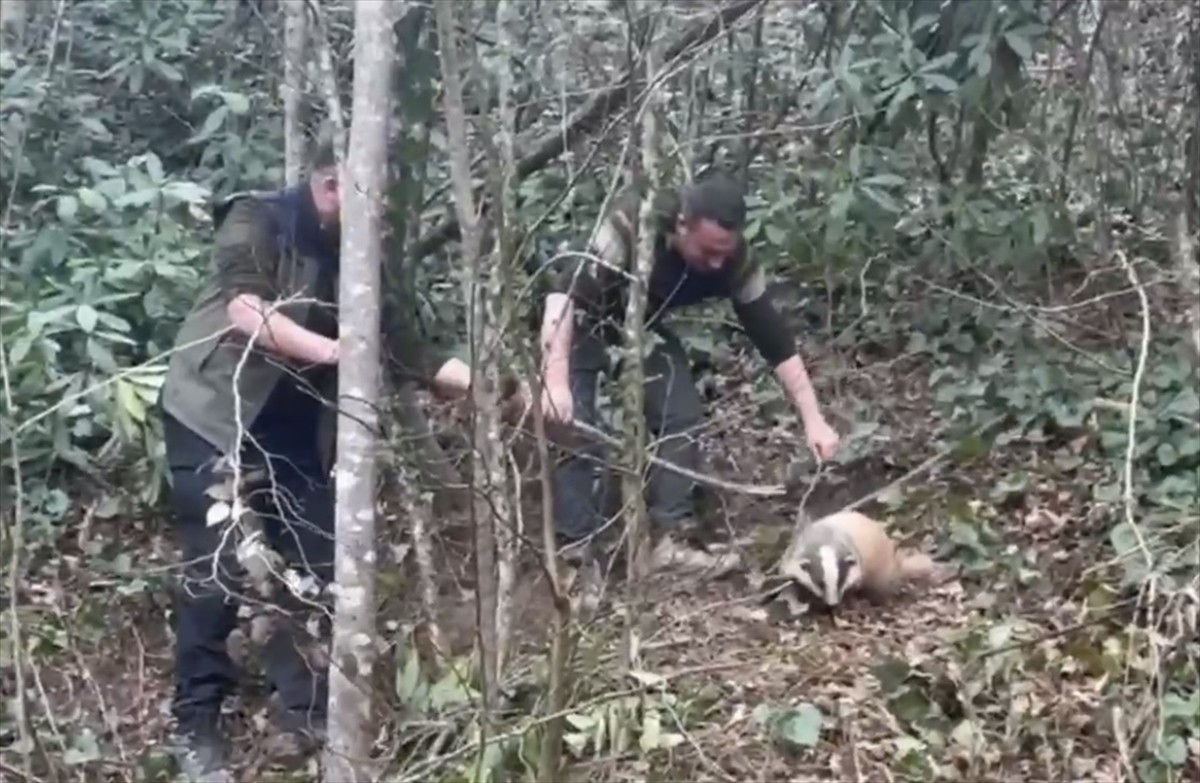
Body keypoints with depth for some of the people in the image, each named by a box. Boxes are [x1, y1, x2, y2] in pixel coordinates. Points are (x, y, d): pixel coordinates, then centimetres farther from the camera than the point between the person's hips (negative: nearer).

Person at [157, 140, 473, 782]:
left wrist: (479, 382, -6)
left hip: (296, 434, 6)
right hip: (216, 418, -6)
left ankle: (305, 707, 19)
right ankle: (196, 723, 5)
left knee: (317, 566, 5)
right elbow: (245, 312, -26)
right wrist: (330, 350, -37)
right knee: (219, 570, -6)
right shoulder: (258, 221, -10)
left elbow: (396, 342, 4)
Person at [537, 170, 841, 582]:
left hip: (640, 317, 5)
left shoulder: (731, 259, -24)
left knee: (681, 413, -7)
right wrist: (555, 379, -55)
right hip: (579, 314, -5)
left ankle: (671, 537, 0)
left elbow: (774, 337, -17)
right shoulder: (631, 223, -39)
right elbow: (565, 290, -45)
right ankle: (577, 552, -12)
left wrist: (814, 419, -19)